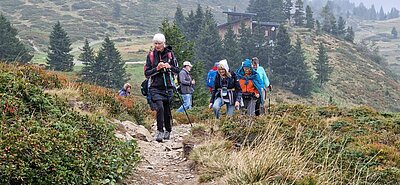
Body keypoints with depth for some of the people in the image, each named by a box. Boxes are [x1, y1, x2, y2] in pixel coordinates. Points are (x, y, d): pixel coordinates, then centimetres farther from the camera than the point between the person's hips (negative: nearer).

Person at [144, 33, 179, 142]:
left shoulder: (169, 54, 4)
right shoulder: (151, 55, 3)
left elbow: (177, 70, 8)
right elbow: (147, 74, 1)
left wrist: (169, 67, -12)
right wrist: (157, 68, -15)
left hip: (168, 87, 1)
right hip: (155, 87, -1)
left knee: (167, 110, 7)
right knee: (160, 108, -20)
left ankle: (168, 131, 27)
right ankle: (160, 132, -15)